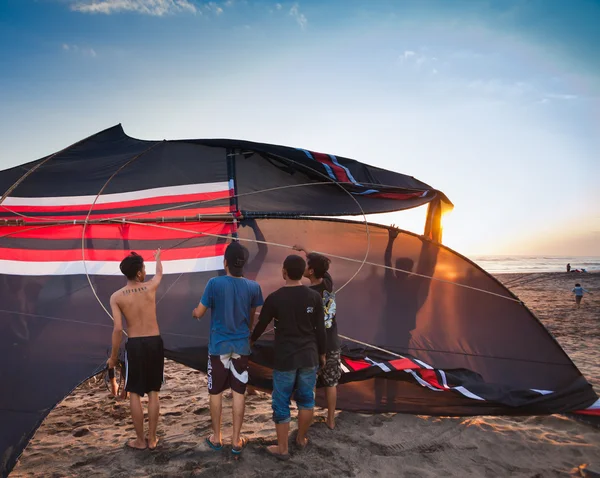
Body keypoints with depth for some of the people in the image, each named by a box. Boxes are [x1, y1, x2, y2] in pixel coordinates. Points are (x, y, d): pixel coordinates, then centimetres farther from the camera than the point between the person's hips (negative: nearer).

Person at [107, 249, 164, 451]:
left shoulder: (116, 297, -6)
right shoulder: (150, 287, -2)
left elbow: (118, 329, -11)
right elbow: (159, 273, 22)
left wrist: (113, 355, 1)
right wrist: (158, 257, 43)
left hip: (135, 344, -2)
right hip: (155, 342, 2)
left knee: (134, 394, 10)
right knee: (153, 393, 12)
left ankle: (140, 440, 18)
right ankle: (152, 438, 20)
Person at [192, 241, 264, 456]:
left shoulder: (215, 283, -14)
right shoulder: (253, 287, -6)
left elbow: (199, 313, -5)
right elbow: (252, 320, 5)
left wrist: (193, 311, 18)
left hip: (219, 346, -1)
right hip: (242, 346, 2)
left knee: (216, 392, 13)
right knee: (239, 393, 9)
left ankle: (216, 438, 24)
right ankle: (236, 440, 17)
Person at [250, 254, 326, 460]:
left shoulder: (275, 298, -12)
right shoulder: (314, 297, -5)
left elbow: (261, 324, 2)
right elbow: (320, 329, 0)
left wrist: (252, 340, 23)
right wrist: (322, 353, 15)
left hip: (285, 358, -3)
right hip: (309, 357, 3)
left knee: (281, 403, 9)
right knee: (306, 399, 18)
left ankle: (282, 448, 18)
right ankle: (301, 439, 33)